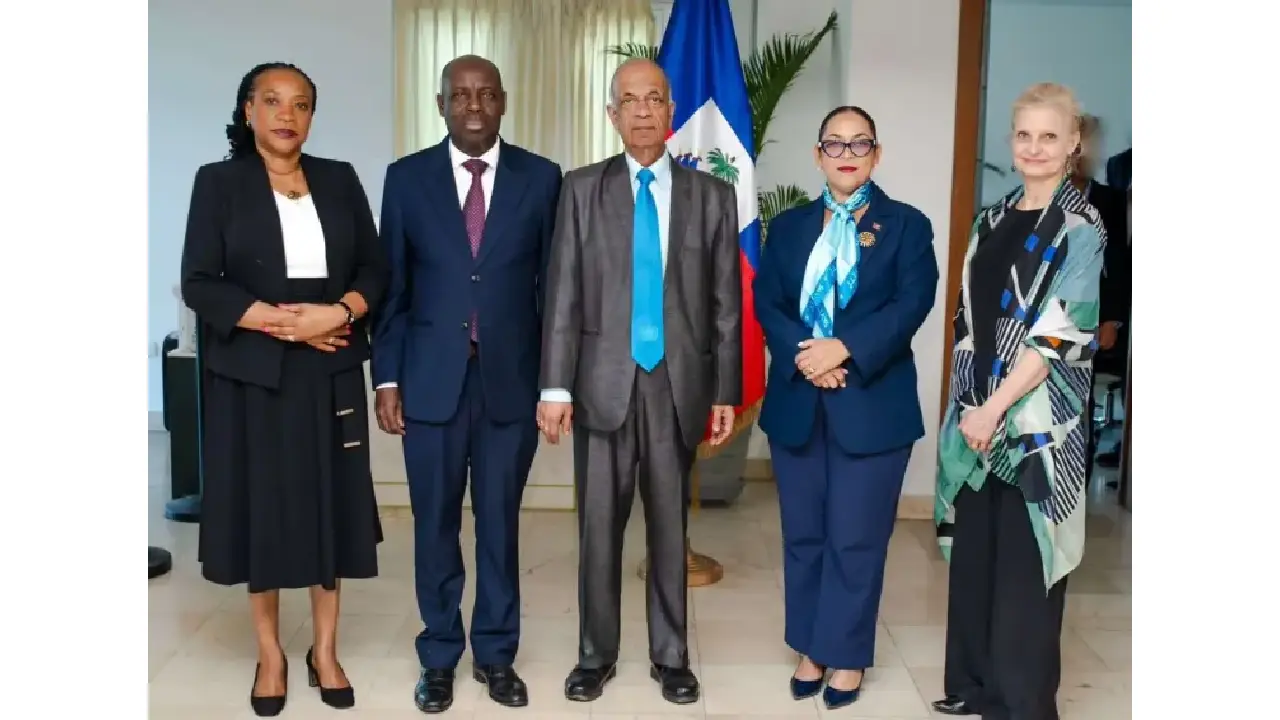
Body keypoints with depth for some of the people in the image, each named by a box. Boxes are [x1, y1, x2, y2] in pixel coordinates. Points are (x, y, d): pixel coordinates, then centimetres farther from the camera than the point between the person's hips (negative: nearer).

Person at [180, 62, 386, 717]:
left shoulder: (339, 180, 9)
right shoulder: (219, 182, 2)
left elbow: (374, 268, 6)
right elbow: (198, 283, -6)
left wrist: (337, 313, -13)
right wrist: (281, 322, -16)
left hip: (330, 373, 2)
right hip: (252, 374, -2)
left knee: (329, 506, 5)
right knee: (261, 508, 4)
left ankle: (325, 650, 20)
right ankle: (270, 653, 21)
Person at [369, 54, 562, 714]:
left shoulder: (541, 178, 2)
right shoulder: (407, 178, 3)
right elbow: (392, 286, 4)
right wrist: (386, 377, 0)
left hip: (511, 379, 0)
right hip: (431, 380, 0)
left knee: (500, 523, 10)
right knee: (435, 525, 10)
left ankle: (496, 654, 27)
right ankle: (439, 656, 27)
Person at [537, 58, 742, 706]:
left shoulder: (712, 196, 5)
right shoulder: (582, 189, 4)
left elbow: (726, 305, 4)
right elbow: (563, 294, -1)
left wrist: (726, 392, 1)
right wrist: (556, 387, -8)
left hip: (679, 385, 1)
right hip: (604, 382, 0)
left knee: (670, 528, 11)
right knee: (599, 528, 8)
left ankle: (670, 656, 26)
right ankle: (595, 654, 25)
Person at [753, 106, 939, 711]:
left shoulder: (906, 224, 3)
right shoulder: (788, 226, 12)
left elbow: (913, 302, -10)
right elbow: (766, 302, 2)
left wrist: (844, 350, -21)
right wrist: (803, 356, -16)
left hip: (872, 404, -3)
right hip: (796, 402, 3)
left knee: (856, 540, 3)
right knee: (803, 536, 10)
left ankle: (847, 656, 19)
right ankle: (810, 649, 24)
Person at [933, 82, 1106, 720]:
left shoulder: (1081, 228, -7)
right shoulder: (992, 220, 11)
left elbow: (1058, 334, -14)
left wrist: (996, 407, -17)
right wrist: (966, 403, 5)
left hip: (1037, 418, -6)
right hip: (976, 410, 6)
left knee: (1024, 561, 1)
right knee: (972, 551, 12)